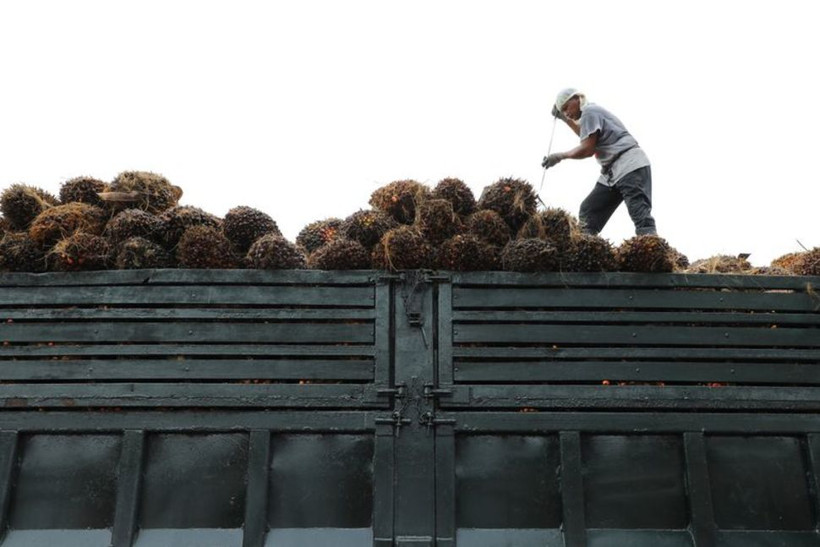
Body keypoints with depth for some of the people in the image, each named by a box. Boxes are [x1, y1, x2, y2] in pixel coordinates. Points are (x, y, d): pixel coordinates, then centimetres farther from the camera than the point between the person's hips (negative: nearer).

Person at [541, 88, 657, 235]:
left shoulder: (589, 111, -5)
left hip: (630, 165, -11)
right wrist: (565, 119, 43)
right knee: (588, 213, 4)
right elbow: (586, 135, 48)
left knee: (641, 217, -23)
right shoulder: (595, 112, 25)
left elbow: (588, 149, -14)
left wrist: (560, 156, -2)